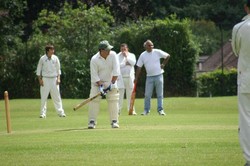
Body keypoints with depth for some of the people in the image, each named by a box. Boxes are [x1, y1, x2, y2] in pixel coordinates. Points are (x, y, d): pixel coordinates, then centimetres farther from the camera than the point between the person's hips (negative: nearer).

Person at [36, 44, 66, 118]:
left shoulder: (55, 58, 4)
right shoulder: (42, 59, -2)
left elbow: (58, 69, 10)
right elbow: (38, 70, 3)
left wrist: (58, 78, 0)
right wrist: (40, 79, -5)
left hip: (54, 79, 2)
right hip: (45, 79, -2)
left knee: (56, 96, 0)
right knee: (44, 97, -2)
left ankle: (60, 112, 1)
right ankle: (43, 113, 3)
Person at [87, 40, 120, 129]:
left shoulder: (113, 55, -13)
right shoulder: (94, 59, -19)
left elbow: (116, 70, -15)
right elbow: (94, 75, -17)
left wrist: (112, 83, -20)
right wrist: (100, 86, -24)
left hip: (111, 81, 2)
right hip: (98, 82, -2)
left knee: (113, 101, -4)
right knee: (94, 100, -11)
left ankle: (114, 121, 1)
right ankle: (92, 122, -6)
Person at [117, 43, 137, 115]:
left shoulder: (131, 55, 11)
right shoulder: (118, 56, 5)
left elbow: (133, 63, -8)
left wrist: (126, 56, -9)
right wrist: (125, 64, -9)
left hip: (130, 77, 2)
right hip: (121, 77, -2)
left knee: (130, 94, 3)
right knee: (120, 94, -7)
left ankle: (131, 110, 7)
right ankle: (118, 110, -5)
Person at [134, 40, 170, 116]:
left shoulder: (157, 52, -3)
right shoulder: (143, 55, 2)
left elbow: (167, 56, 7)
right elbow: (139, 67, 4)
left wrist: (163, 64, 1)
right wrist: (136, 78, 0)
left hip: (158, 75, -1)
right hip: (149, 77, 1)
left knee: (160, 94, 1)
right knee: (147, 95, 1)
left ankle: (160, 110, 4)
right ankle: (146, 110, 8)